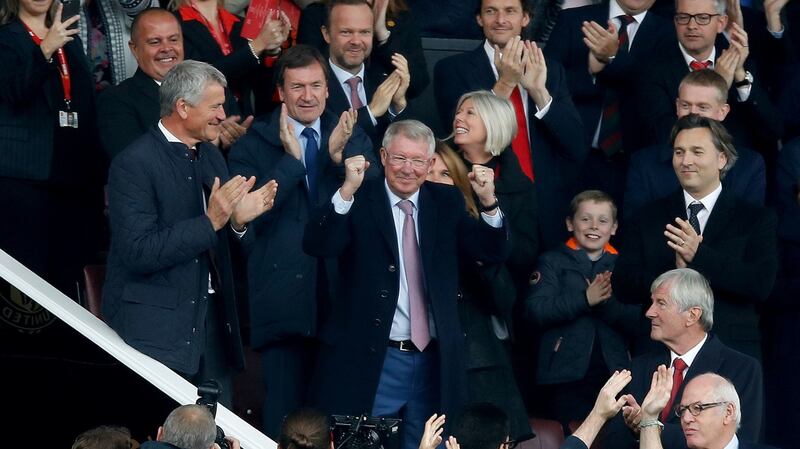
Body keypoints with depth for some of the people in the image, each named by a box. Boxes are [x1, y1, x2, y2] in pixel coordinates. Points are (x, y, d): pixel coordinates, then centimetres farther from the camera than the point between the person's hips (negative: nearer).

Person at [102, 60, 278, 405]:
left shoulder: (211, 157, 12)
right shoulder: (134, 164, -13)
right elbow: (139, 253, -21)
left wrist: (238, 220, -4)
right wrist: (210, 221, -23)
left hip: (212, 323, 7)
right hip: (156, 333, -7)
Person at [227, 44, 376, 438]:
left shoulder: (353, 138, 9)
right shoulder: (253, 145, 2)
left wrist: (340, 157, -16)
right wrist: (290, 160, -15)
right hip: (284, 302, -2)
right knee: (285, 419, 2)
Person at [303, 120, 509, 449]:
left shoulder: (446, 202, 10)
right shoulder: (358, 201, -2)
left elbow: (493, 253, 4)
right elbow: (317, 246, -16)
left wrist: (488, 201, -13)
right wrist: (346, 191, -29)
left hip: (433, 361, 4)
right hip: (370, 361, -3)